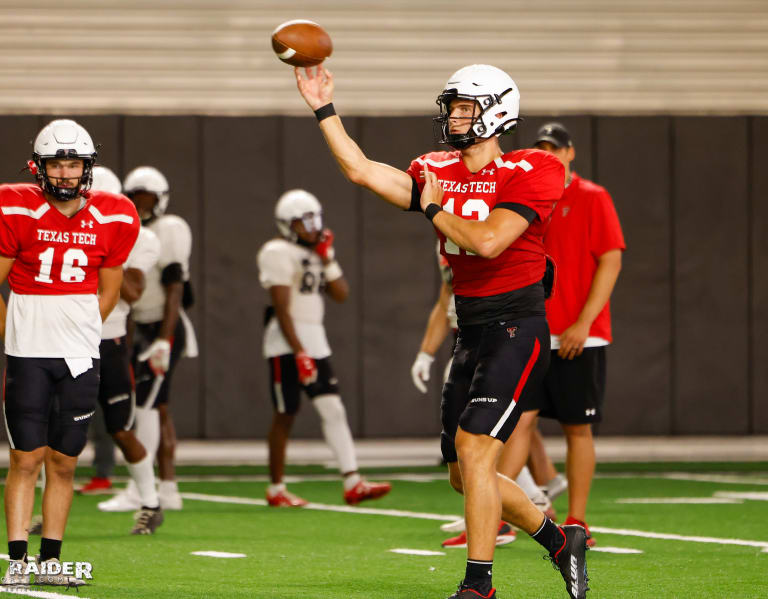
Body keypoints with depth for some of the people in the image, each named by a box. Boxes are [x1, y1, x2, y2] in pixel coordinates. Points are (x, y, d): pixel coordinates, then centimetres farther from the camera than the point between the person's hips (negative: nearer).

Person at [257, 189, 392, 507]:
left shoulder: (319, 252, 16)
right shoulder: (279, 253, -10)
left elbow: (341, 294, 11)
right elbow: (282, 308, -15)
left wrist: (327, 260, -1)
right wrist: (299, 352, -19)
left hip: (315, 340, 8)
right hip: (287, 341, -8)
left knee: (333, 408, -1)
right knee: (285, 414, -3)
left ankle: (352, 483, -5)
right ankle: (276, 489, 6)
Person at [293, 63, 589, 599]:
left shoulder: (529, 174, -11)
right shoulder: (438, 173, 9)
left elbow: (488, 241, -23)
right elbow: (362, 171, 2)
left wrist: (435, 209, -9)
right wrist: (324, 109, -1)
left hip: (516, 331, -8)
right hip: (471, 333, 8)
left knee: (474, 451, -17)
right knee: (466, 475, 10)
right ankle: (562, 540, 28)